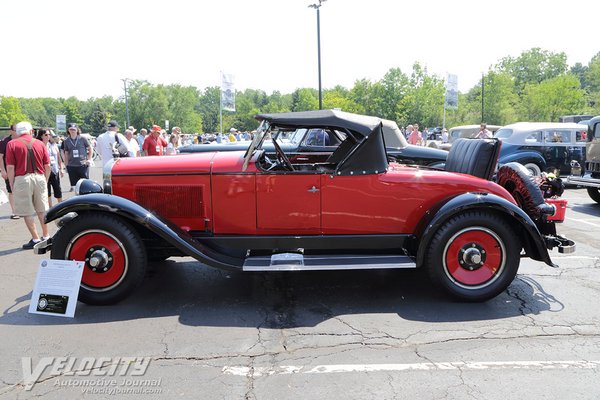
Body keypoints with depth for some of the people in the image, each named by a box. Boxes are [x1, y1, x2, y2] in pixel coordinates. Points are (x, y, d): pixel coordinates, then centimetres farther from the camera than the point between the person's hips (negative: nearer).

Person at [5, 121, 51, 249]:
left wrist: (12, 185, 1)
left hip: (22, 179, -3)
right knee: (42, 209, 15)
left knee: (27, 212, 5)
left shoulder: (12, 144, -1)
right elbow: (47, 165, 6)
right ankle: (46, 236, 21)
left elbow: (10, 167, -6)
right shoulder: (39, 143, 7)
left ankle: (35, 239, 6)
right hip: (39, 177, 3)